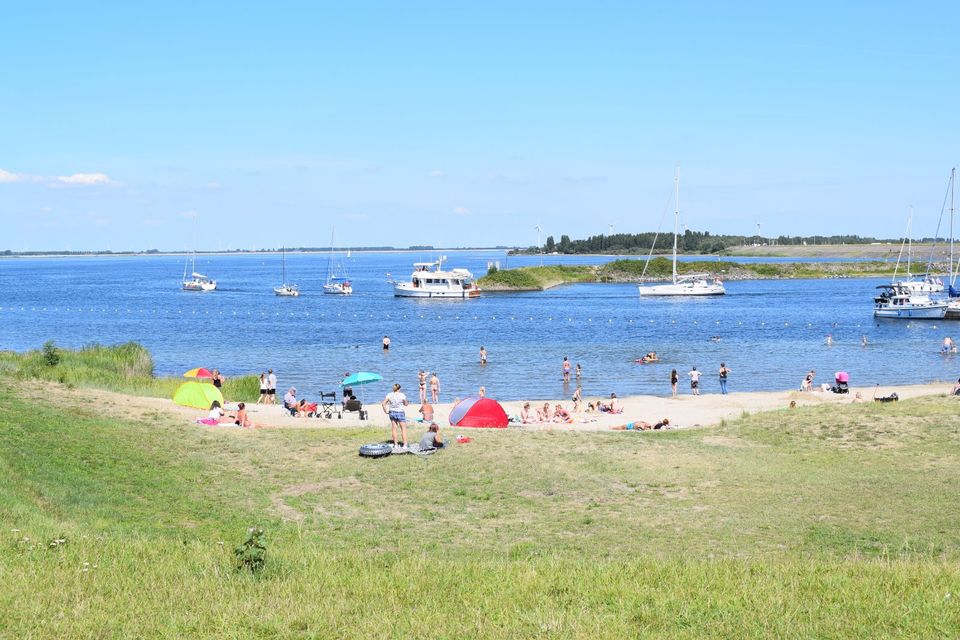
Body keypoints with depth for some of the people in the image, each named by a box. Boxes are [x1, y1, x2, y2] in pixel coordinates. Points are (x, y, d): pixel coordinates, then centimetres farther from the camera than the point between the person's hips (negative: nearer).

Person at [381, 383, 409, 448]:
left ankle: (395, 444, 18)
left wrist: (386, 411, 2)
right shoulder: (402, 395, -12)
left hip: (392, 413, 4)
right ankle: (405, 444, -1)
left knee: (394, 428, 13)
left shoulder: (389, 395, -4)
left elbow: (383, 404, -7)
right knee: (403, 429, 3)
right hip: (400, 413, -4)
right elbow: (406, 404, 0)